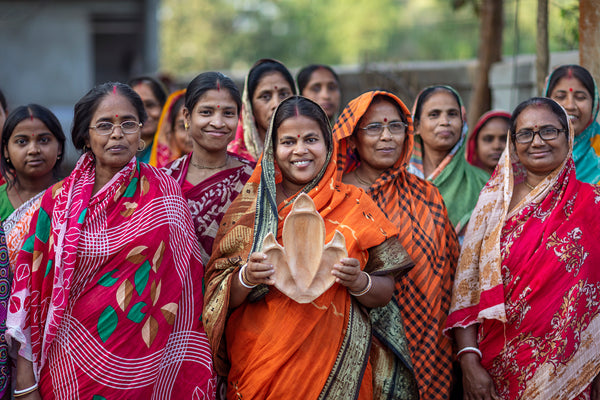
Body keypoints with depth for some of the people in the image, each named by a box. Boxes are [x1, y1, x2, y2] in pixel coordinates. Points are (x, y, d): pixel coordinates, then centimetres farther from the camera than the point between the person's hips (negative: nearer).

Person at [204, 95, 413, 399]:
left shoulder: (354, 205, 2)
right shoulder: (250, 205, 2)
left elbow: (385, 293, 3)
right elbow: (219, 293, 0)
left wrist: (358, 282, -17)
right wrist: (246, 278, -20)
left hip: (334, 360, 0)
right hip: (259, 365, 0)